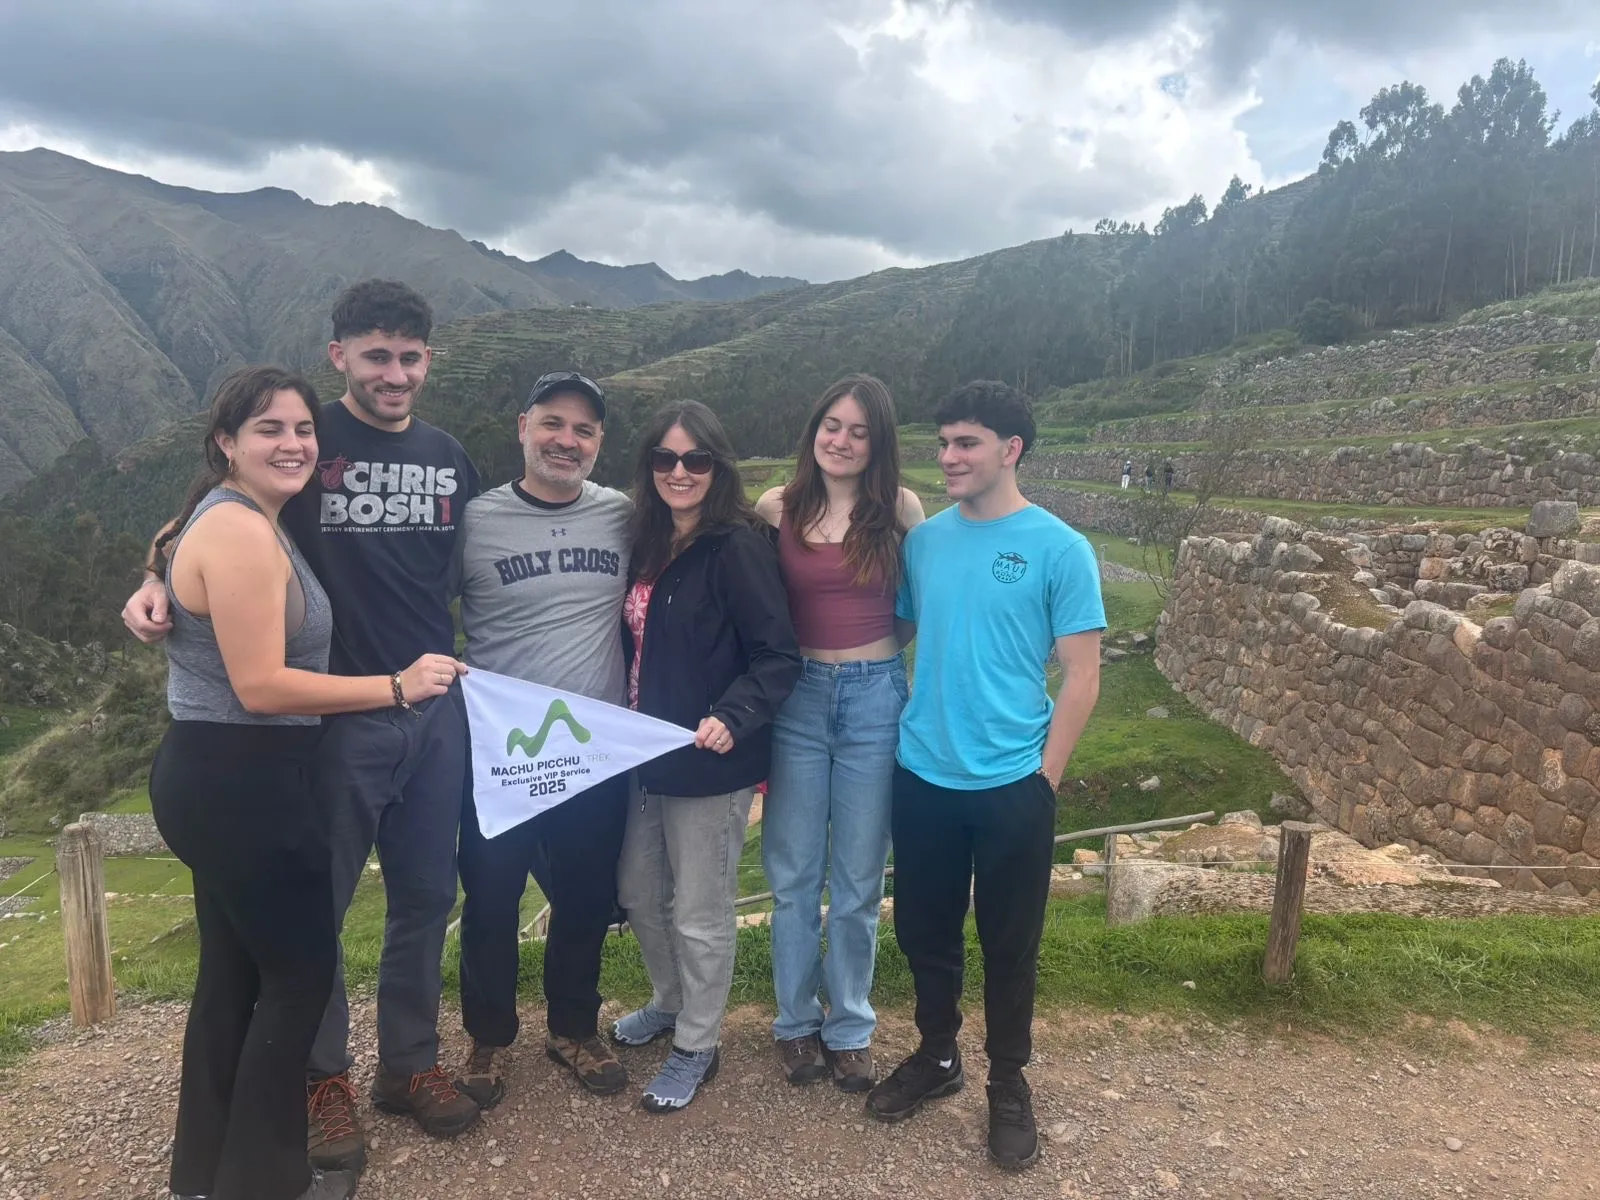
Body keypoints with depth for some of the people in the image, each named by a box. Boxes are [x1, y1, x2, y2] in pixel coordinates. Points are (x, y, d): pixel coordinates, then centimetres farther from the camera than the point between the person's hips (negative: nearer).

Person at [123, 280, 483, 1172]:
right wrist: (162, 586, -17)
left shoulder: (449, 458, 8)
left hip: (436, 713, 4)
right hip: (333, 715, -4)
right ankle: (322, 1078, 28)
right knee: (318, 905, 7)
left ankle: (411, 1062, 31)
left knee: (426, 895, 13)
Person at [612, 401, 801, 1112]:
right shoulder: (647, 543, 6)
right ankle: (670, 1004, 47)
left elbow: (779, 657, -19)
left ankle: (696, 1048, 30)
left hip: (711, 762, -8)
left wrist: (732, 718, -32)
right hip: (647, 754, 8)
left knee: (700, 912, 8)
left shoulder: (738, 546, -17)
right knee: (639, 892, 21)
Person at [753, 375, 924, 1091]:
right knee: (792, 874, 10)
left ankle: (849, 1027, 29)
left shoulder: (899, 509, -2)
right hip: (797, 696, 1)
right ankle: (797, 1021, 30)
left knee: (858, 879, 10)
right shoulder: (777, 507, -1)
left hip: (875, 697, 0)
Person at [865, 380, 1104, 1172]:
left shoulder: (1058, 548, -10)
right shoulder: (923, 540, 1)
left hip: (1011, 786, -3)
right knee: (924, 929, 17)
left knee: (1009, 942, 12)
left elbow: (1082, 674, -8)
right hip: (921, 776, 4)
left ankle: (1009, 1083, 34)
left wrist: (1043, 777, -8)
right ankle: (937, 1056, 40)